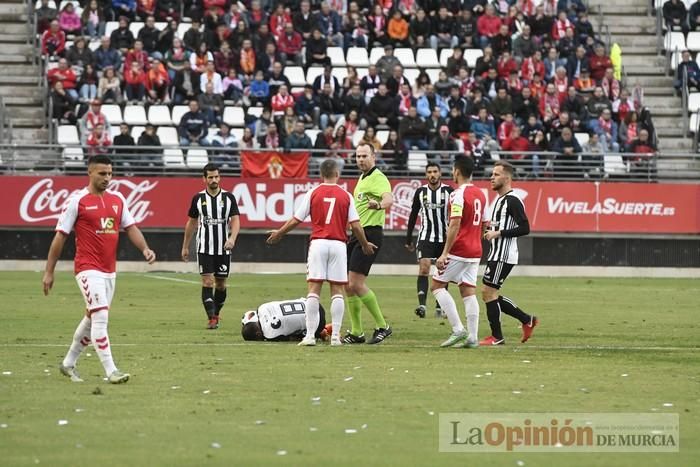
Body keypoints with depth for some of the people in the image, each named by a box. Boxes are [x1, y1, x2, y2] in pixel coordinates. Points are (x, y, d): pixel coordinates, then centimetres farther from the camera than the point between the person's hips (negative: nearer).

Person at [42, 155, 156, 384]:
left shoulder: (117, 199, 10)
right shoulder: (77, 200, -7)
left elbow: (130, 227, 12)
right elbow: (60, 236, -4)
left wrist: (145, 249, -9)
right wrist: (49, 272, -4)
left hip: (109, 269, 7)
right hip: (88, 268, -7)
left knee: (92, 318, 15)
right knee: (100, 317, -15)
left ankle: (68, 363, 30)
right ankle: (111, 371, -15)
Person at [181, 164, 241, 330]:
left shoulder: (229, 197, 1)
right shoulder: (198, 198, 3)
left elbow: (235, 221, -5)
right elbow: (191, 222, 12)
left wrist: (232, 238, -24)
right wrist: (185, 246, 14)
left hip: (223, 248, 1)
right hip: (204, 248, -1)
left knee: (221, 284, 7)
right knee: (207, 282, -11)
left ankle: (216, 314, 26)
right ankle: (212, 319, -12)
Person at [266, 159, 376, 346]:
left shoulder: (313, 194, 2)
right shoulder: (346, 196, 4)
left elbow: (296, 220, 3)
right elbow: (355, 225, 0)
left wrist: (278, 234, 19)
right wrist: (365, 245, 17)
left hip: (318, 243, 0)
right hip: (338, 244, 0)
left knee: (313, 289, -1)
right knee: (337, 290, 4)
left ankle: (310, 335, -7)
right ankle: (335, 336, 0)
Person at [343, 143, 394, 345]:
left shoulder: (378, 178, -12)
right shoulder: (362, 178, 19)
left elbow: (389, 198, -32)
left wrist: (379, 205, -54)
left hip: (370, 233, -10)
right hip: (357, 234, 10)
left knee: (357, 283, -15)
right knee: (348, 285, 7)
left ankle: (382, 326, -5)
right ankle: (356, 333, 14)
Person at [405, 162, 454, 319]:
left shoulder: (449, 191, -2)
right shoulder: (420, 192, 3)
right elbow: (413, 216, 11)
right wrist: (408, 239, 10)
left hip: (445, 238, 0)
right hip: (426, 237, 0)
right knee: (424, 268, -16)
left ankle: (439, 307, 17)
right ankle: (422, 305, -26)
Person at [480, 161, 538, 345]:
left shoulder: (512, 201, -14)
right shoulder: (500, 200, 17)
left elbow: (524, 228, -22)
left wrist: (498, 233, -20)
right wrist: (491, 231, 9)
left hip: (503, 255, -10)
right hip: (497, 253, 10)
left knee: (488, 292, -7)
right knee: (490, 294, 11)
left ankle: (496, 337, 0)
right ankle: (527, 320, 18)